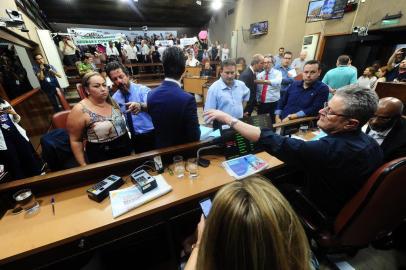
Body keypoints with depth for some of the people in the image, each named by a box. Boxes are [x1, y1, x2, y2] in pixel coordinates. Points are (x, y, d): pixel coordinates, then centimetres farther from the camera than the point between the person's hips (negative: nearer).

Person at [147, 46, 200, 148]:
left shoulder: (151, 95, -9)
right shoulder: (187, 99, -27)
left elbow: (157, 125, 4)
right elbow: (195, 137, -19)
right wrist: (197, 131, 0)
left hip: (161, 148, 5)